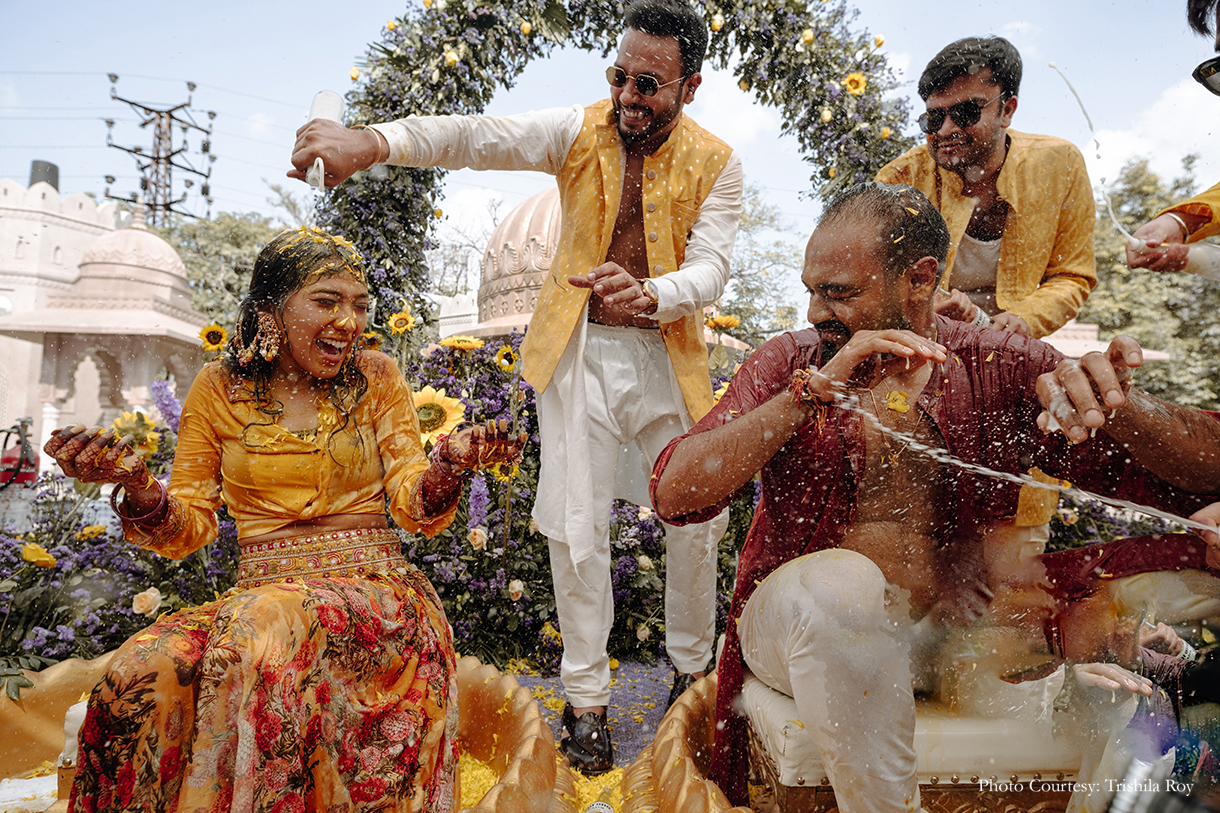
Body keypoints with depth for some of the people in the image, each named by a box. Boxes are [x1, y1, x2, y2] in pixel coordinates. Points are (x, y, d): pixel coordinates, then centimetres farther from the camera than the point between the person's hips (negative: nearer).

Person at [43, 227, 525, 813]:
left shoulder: (376, 378, 6)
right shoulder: (219, 388, 8)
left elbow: (416, 507, 0)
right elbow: (188, 527, 9)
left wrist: (448, 467, -22)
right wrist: (135, 485, -12)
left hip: (372, 587, -1)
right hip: (261, 588, 2)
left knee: (263, 633, -32)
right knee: (140, 674, -25)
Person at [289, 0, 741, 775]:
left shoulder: (717, 164, -3)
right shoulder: (581, 131, -4)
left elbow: (710, 266, -14)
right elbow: (479, 136, -19)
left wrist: (647, 294, -38)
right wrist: (371, 140, -38)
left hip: (669, 357, 1)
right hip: (579, 352, 0)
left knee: (697, 521, 7)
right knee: (578, 531, 0)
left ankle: (692, 669, 33)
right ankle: (587, 697, 19)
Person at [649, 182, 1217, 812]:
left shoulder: (1006, 371, 1)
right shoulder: (788, 365, -1)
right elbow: (672, 494, -15)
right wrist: (811, 392, -22)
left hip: (961, 628, 2)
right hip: (797, 617, -1)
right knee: (841, 581, -34)